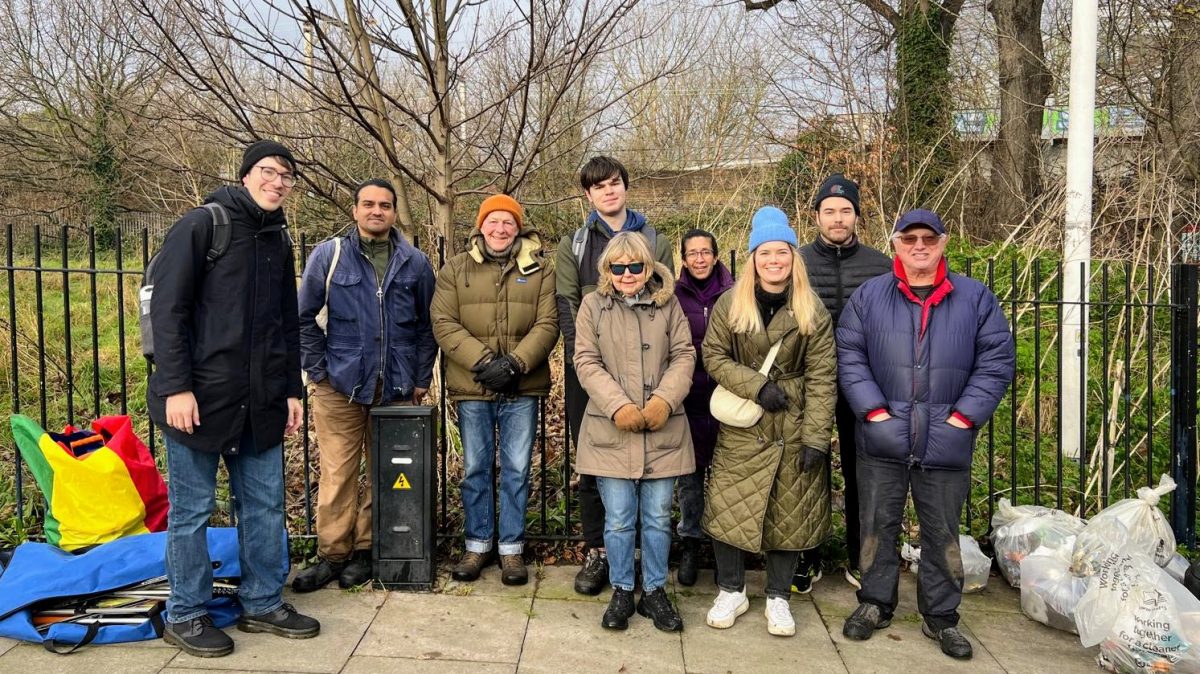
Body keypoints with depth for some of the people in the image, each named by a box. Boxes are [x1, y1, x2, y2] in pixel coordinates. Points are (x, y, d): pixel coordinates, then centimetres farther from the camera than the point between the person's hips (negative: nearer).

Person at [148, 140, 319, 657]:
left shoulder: (279, 241, 15)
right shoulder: (202, 225, -6)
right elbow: (167, 310, -12)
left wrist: (292, 390, 15)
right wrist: (176, 387, -17)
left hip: (260, 401, 7)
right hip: (200, 398, -6)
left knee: (265, 504, 10)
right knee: (192, 509, 4)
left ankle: (263, 604, 24)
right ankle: (184, 616, 17)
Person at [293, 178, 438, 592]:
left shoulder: (415, 263, 6)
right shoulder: (328, 255, 2)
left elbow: (427, 325, 11)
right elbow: (304, 317, 4)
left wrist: (421, 379, 7)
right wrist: (317, 370, -1)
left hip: (396, 388, 2)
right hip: (339, 385, -2)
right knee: (336, 474, -1)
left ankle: (365, 549, 21)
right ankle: (332, 553, 12)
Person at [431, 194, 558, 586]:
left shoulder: (539, 270, 5)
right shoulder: (456, 269, 5)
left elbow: (547, 324, -3)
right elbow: (444, 323, -4)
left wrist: (516, 363, -17)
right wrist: (483, 361, -16)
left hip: (522, 390, 0)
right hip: (472, 389, 0)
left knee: (517, 470, 6)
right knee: (475, 469, 10)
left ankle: (511, 548, 19)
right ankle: (477, 545, 24)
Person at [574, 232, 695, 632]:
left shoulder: (668, 304, 5)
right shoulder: (593, 305, 2)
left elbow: (684, 356, 2)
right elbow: (586, 362, -3)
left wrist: (665, 399, -14)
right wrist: (618, 406, -15)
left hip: (662, 431, 1)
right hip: (611, 431, -1)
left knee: (658, 518, 9)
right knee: (618, 519, 5)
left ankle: (654, 592, 25)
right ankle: (621, 592, 23)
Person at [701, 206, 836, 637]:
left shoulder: (812, 311, -3)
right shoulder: (730, 304, -2)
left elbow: (821, 377, -5)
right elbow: (713, 356, -2)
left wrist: (816, 437, -11)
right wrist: (756, 386, -16)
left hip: (793, 428, 0)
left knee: (788, 513, 7)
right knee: (728, 507, 1)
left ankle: (778, 597, 24)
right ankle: (731, 591, 21)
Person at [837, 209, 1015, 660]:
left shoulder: (975, 297, 4)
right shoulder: (868, 296, 4)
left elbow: (997, 359, 2)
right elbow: (849, 356, 0)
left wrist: (964, 415, -6)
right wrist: (874, 410, -9)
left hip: (946, 442, 0)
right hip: (883, 438, 0)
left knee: (942, 531, 10)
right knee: (878, 524, 10)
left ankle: (941, 616, 24)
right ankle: (875, 604, 27)